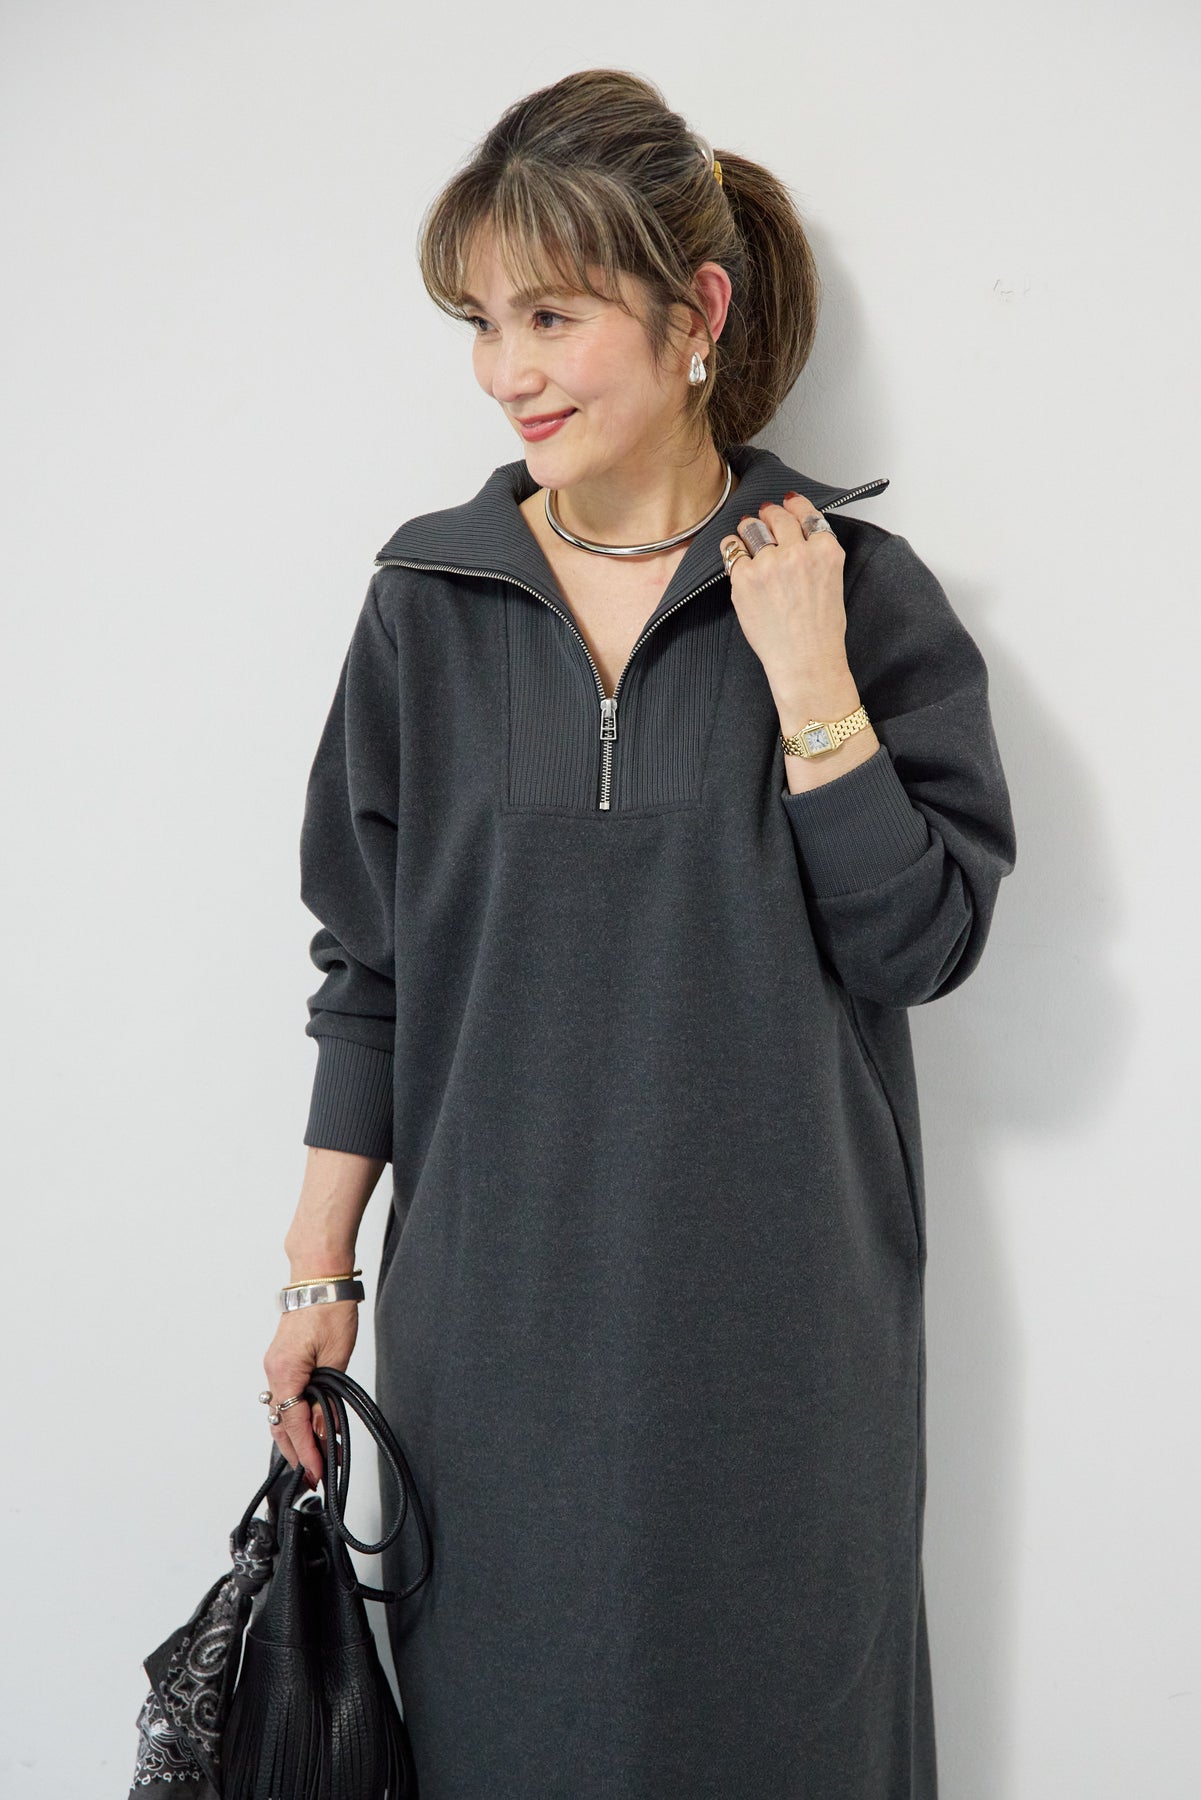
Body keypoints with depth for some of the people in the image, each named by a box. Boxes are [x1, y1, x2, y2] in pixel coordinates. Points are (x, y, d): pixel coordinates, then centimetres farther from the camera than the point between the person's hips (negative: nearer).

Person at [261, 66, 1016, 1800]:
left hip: (772, 1308, -1)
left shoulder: (858, 587, -5)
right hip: (491, 1304, 2)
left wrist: (806, 678, -17)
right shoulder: (432, 601, 0)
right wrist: (319, 1271, 5)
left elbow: (927, 941, -8)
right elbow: (368, 963, 4)